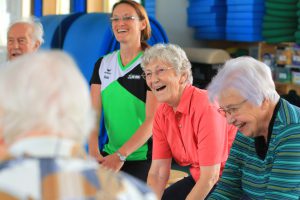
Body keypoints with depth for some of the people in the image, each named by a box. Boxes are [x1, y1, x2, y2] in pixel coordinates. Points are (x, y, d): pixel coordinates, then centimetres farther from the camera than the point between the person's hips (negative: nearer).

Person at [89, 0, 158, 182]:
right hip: (110, 153, 5)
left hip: (144, 157, -5)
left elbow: (152, 120, -14)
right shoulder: (103, 64, 10)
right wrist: (94, 151, -15)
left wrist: (121, 155, -22)